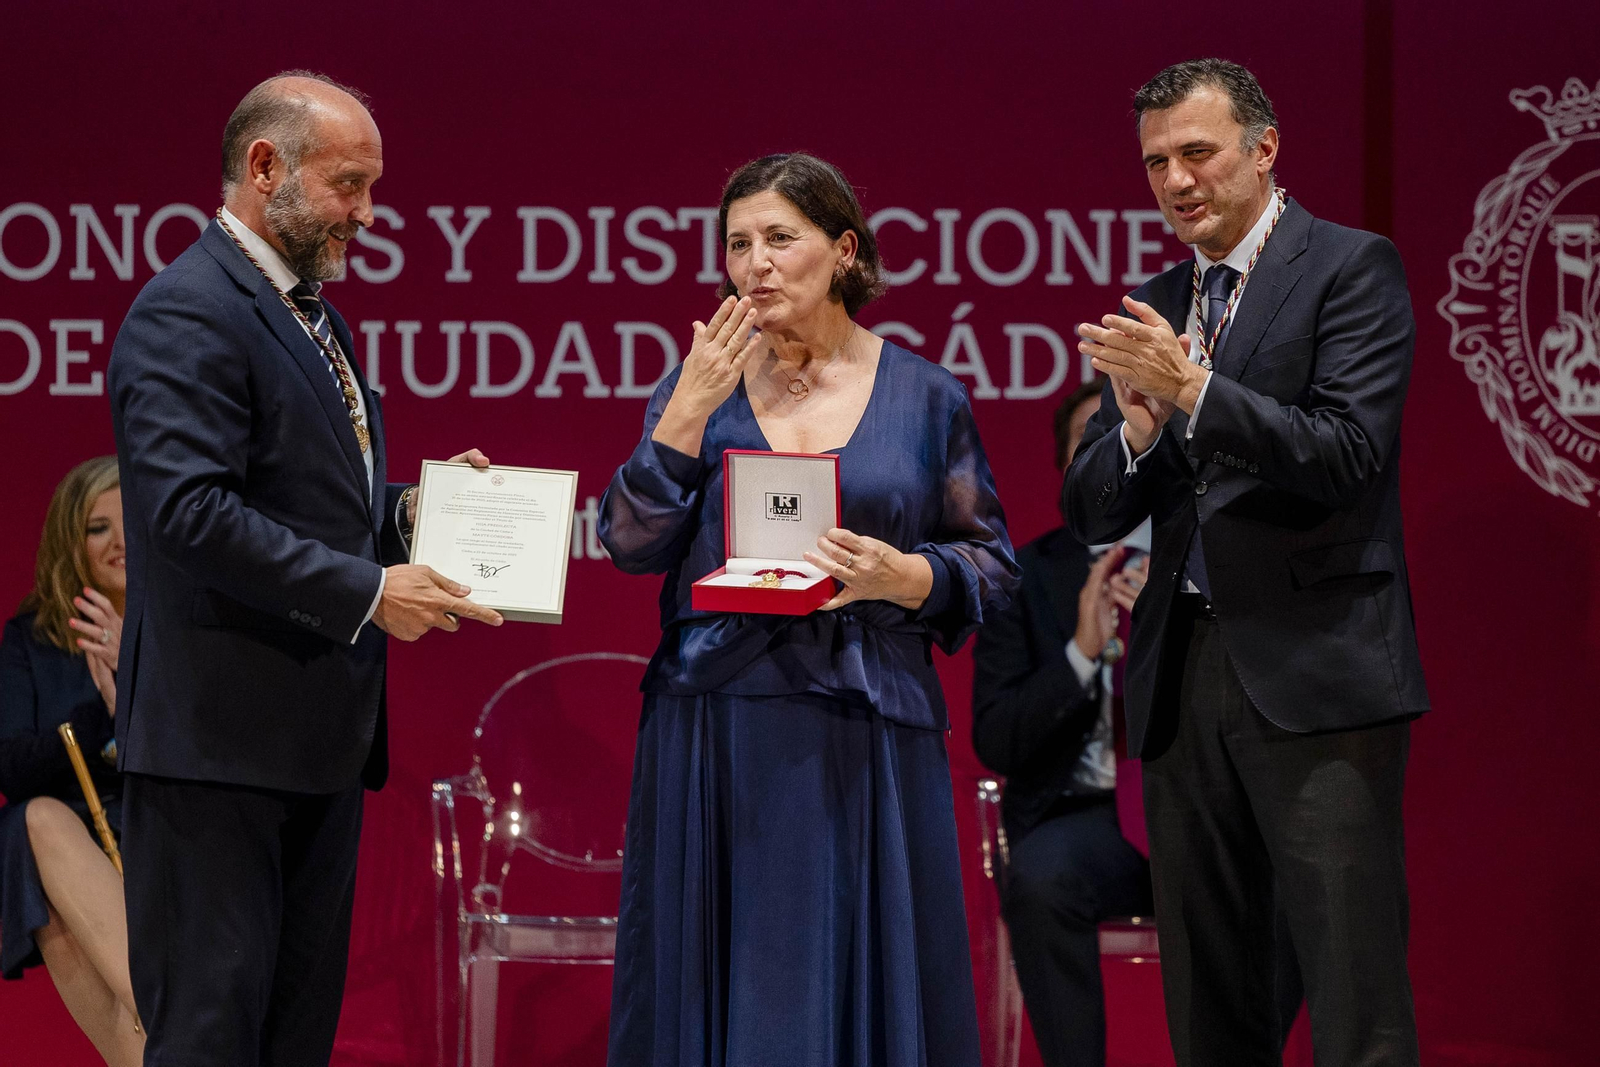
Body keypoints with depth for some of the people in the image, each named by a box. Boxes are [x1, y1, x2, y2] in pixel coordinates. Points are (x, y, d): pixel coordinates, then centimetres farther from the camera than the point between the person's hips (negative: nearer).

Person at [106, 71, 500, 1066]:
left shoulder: (315, 318, 19)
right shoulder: (188, 314, -14)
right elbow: (191, 509, -24)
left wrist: (408, 508, 7)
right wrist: (367, 591, -23)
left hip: (318, 741, 10)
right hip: (222, 741, -10)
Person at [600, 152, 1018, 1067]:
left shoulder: (926, 397, 5)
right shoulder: (702, 384, 8)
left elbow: (993, 568, 5)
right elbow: (633, 544, 0)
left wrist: (904, 576, -13)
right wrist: (690, 411, -8)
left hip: (866, 744, -1)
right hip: (716, 738, 1)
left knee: (860, 981, -1)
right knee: (722, 985, 1)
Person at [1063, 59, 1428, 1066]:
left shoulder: (1352, 268, -1)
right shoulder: (1152, 308, 17)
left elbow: (1348, 458, -13)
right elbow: (1091, 513, 13)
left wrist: (1192, 391, -20)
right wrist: (1138, 429, -8)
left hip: (1315, 677, -6)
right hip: (1183, 680, 6)